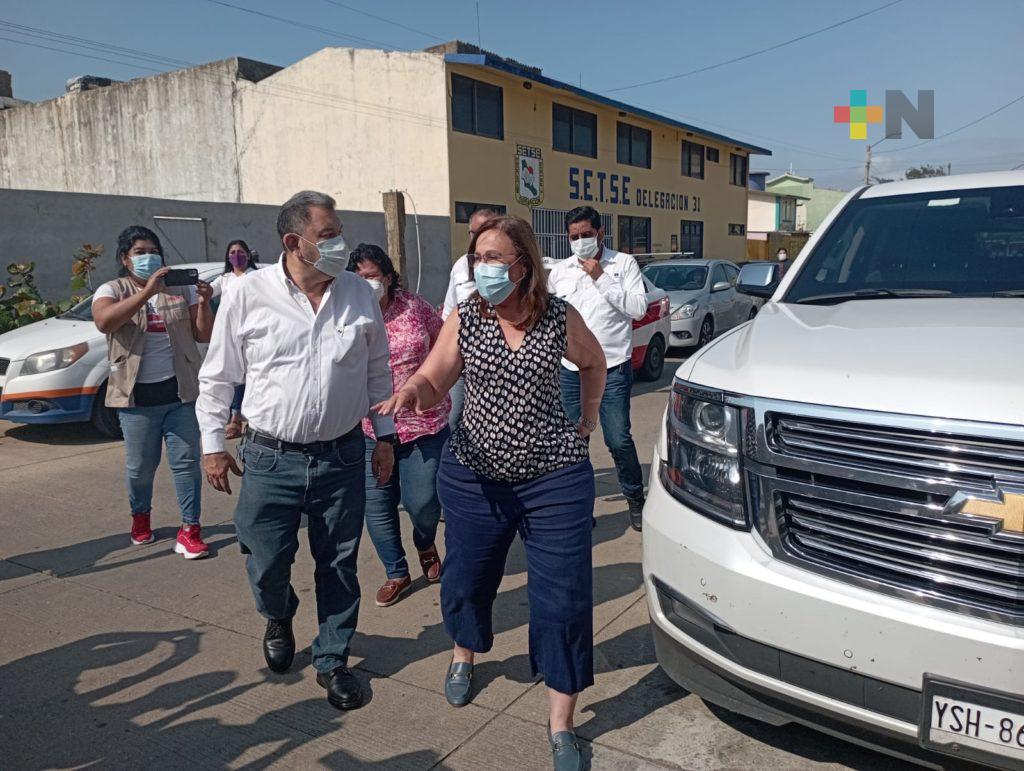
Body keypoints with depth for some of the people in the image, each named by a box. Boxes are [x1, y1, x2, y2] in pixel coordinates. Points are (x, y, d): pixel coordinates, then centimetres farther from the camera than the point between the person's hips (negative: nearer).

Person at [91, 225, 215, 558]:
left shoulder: (180, 289, 7)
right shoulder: (112, 290, 2)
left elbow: (204, 336, 4)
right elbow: (104, 322, -21)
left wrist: (204, 303, -14)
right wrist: (146, 291, -29)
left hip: (181, 391, 1)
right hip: (138, 394, -1)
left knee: (187, 461, 1)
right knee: (140, 465, 10)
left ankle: (189, 529, 7)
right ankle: (140, 516, 36)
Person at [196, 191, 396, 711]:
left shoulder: (360, 294, 0)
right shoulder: (248, 295, -7)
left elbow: (377, 371, 9)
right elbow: (217, 377, 1)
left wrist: (385, 435, 8)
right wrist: (212, 444, 1)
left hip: (342, 456, 2)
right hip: (271, 458, -1)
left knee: (338, 566, 10)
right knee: (266, 564, 7)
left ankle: (332, 660, 31)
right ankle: (278, 620, 43)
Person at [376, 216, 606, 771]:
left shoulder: (560, 319, -3)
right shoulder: (464, 320, -2)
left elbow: (593, 362, 16)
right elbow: (433, 383, -8)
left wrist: (587, 419, 12)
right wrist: (410, 391, -30)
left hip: (555, 479, -1)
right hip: (474, 476, 2)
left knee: (562, 599, 0)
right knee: (465, 580, 17)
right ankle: (464, 654, 52)